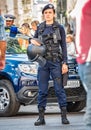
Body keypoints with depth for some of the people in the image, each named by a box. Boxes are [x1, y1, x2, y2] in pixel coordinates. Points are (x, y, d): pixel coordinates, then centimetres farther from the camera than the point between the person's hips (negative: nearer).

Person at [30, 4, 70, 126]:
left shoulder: (59, 28, 4)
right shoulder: (40, 28, 12)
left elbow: (63, 46, 2)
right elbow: (34, 40, 21)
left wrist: (64, 63, -5)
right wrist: (32, 41, -4)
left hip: (56, 62, -3)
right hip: (43, 62, 3)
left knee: (59, 89, -5)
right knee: (42, 90, 2)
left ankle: (64, 116, -2)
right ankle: (41, 117, 5)